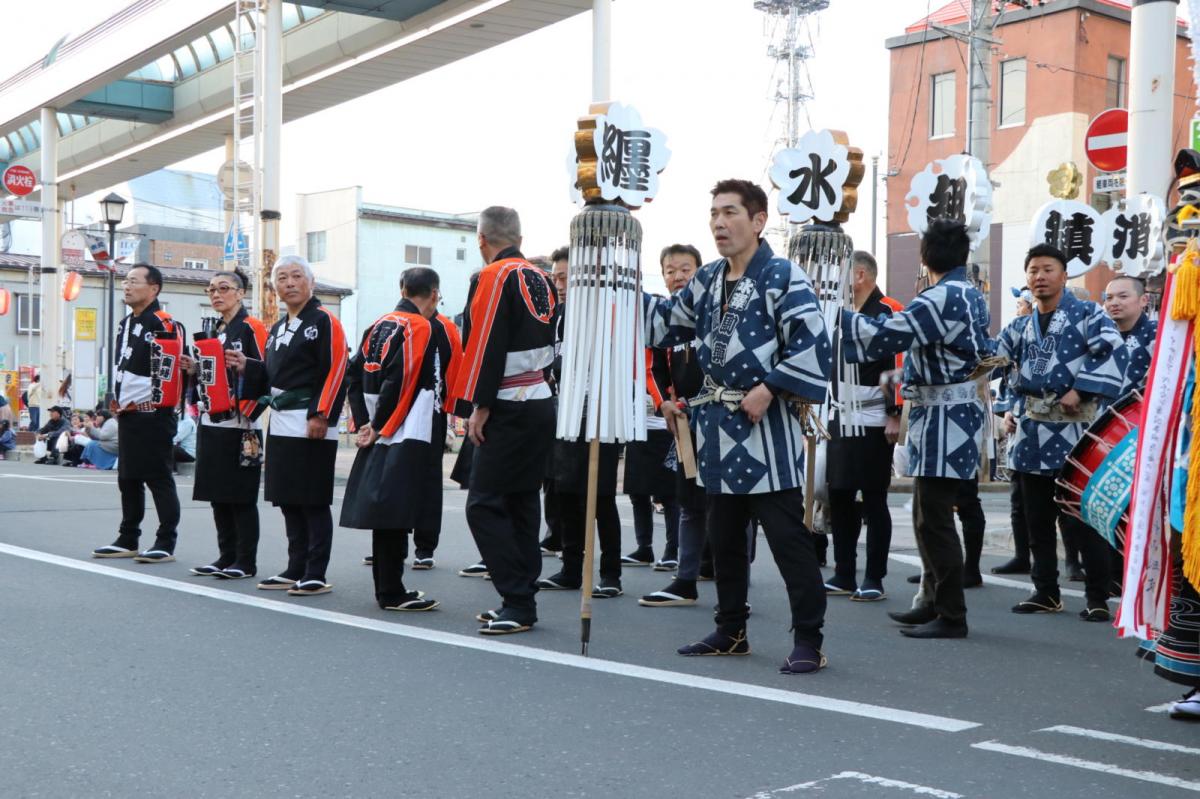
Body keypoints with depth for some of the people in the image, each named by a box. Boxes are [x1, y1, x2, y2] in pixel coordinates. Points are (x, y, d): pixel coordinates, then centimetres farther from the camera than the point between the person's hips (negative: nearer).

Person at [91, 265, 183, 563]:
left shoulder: (164, 325, -12)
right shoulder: (125, 324, 16)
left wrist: (142, 402, -15)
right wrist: (116, 399, 14)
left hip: (152, 415, -9)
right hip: (126, 415, 9)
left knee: (159, 479, -4)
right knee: (127, 479, 14)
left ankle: (166, 544, 2)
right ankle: (127, 540, 24)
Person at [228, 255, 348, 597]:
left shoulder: (324, 322, -7)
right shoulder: (277, 330, 19)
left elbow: (335, 373, -14)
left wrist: (321, 415, -19)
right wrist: (247, 367, 7)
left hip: (312, 425, -9)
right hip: (280, 425, 9)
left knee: (313, 501, -4)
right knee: (288, 500, 12)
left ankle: (316, 575, 1)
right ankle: (296, 570, 20)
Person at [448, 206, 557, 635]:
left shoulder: (495, 277, -12)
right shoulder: (540, 278, 13)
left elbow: (488, 345, -18)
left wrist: (479, 406, -16)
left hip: (509, 409, -9)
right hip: (540, 402, 9)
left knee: (484, 505, -6)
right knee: (521, 503, 12)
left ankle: (518, 603, -8)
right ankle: (521, 602, 16)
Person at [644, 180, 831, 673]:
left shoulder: (782, 277, -12)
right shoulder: (707, 280, 12)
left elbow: (813, 346, -19)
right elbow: (667, 323, 22)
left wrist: (769, 389, -19)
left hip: (767, 429, -8)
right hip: (719, 428, 8)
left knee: (787, 537, -5)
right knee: (724, 538, 16)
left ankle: (808, 641, 3)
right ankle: (731, 631, 30)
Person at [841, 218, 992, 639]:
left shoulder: (940, 298, -18)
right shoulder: (972, 296, 13)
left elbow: (886, 335, -24)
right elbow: (984, 351, 24)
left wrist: (836, 313, -15)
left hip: (943, 419, -10)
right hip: (957, 412, 10)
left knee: (933, 519, -6)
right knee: (931, 516, 16)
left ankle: (951, 616, -1)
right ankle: (935, 601, 24)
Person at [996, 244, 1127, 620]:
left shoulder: (1087, 313, -2)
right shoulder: (1021, 327, 15)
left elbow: (1115, 354, -13)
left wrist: (1080, 391, -18)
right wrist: (1009, 409, 6)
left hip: (1072, 430, -6)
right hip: (1031, 432, 6)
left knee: (1082, 517, -5)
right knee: (1037, 519, 10)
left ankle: (1098, 598, 3)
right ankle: (1046, 592, 20)